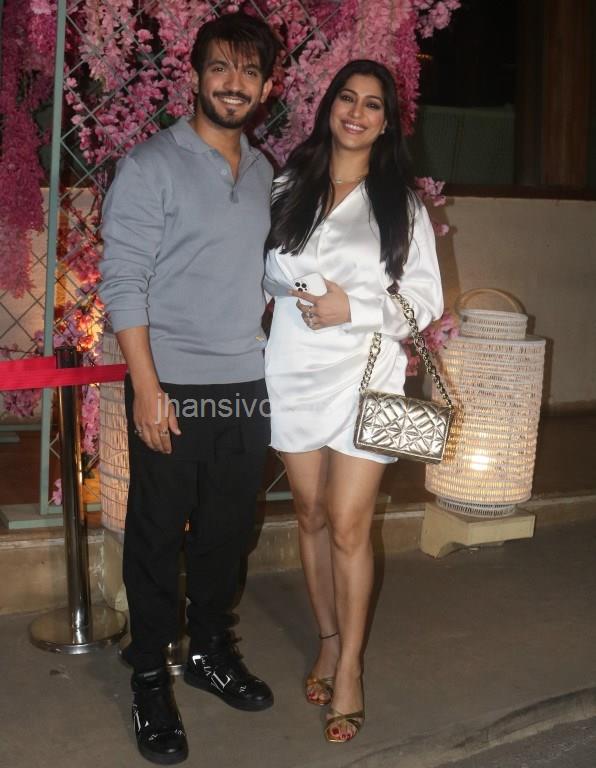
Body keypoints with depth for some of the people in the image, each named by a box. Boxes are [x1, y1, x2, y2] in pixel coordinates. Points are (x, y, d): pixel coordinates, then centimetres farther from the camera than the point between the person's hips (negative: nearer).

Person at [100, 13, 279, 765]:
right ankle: (150, 681, 21)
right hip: (174, 389, -5)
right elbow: (123, 280, -10)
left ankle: (211, 650, 34)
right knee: (158, 536, 5)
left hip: (247, 388, 5)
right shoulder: (151, 165, -6)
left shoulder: (264, 174, 11)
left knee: (228, 531, 15)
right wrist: (147, 387, -14)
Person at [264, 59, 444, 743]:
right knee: (311, 516, 12)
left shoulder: (402, 204, 2)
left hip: (365, 377, -2)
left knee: (348, 527, -3)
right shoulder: (289, 188, 7)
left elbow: (425, 301, 1)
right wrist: (296, 293, -7)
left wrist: (354, 309, -13)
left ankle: (350, 666, 15)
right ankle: (328, 641, 31)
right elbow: (268, 271, 13)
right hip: (296, 373, 3)